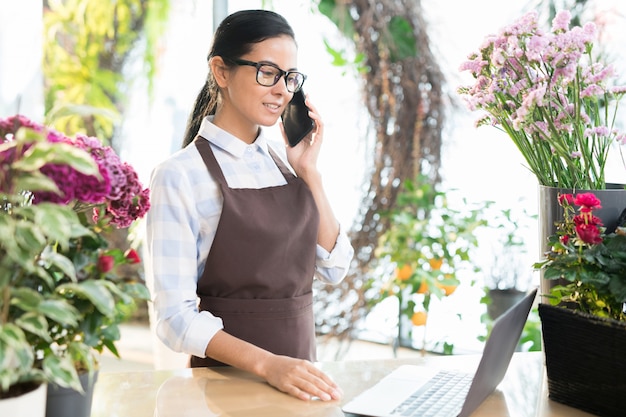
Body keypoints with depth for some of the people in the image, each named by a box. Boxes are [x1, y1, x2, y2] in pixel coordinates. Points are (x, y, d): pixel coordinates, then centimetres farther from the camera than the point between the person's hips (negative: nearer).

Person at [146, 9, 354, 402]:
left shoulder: (285, 160, 7)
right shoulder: (180, 175, -10)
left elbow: (334, 269, 5)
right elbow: (176, 315, -13)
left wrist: (309, 172, -2)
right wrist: (266, 364, -25)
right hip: (225, 377, -4)